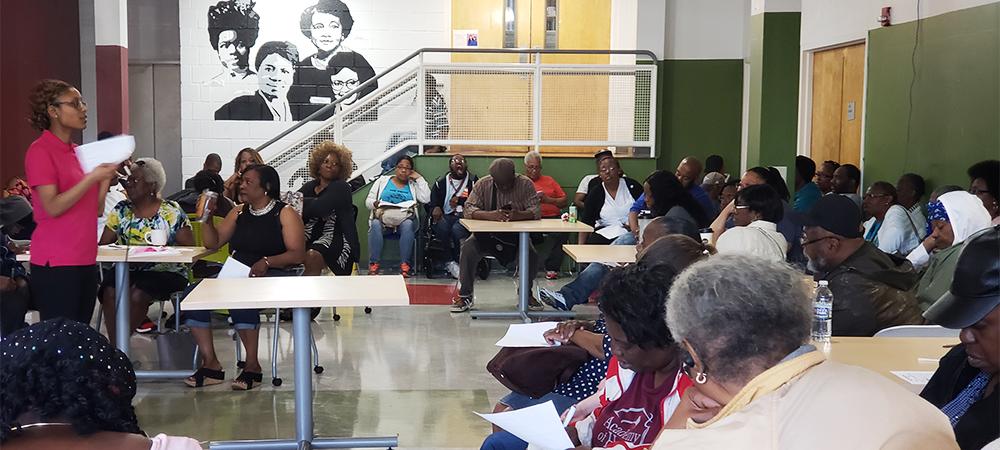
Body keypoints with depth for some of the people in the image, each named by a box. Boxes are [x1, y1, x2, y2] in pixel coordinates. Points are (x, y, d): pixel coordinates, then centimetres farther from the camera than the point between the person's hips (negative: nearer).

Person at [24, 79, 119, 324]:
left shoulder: (78, 152, 14)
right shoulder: (40, 151, -7)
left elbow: (96, 209, 14)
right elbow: (53, 207, -17)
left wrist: (107, 175, 2)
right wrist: (92, 177, -20)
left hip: (86, 260, 7)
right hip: (56, 264, -7)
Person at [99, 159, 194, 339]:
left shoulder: (172, 212, 0)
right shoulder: (121, 210, 11)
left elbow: (189, 248, -3)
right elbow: (104, 244, 9)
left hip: (165, 272, -3)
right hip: (126, 270, 3)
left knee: (137, 295, -31)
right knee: (110, 292, -28)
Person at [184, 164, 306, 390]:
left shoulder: (285, 214, 0)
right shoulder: (239, 213, 20)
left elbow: (298, 255, -10)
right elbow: (213, 243, 17)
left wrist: (267, 262, -24)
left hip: (273, 276, -6)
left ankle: (252, 366, -24)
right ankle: (210, 364, -15)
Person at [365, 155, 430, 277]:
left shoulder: (414, 185, 19)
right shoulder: (383, 180, 18)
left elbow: (426, 199, 0)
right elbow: (368, 201, 12)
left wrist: (419, 178, 6)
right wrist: (376, 204, -12)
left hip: (405, 218, 0)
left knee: (407, 225, -36)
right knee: (375, 224, -35)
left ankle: (405, 264, -37)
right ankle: (374, 264, -35)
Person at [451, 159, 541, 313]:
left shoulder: (525, 184, -6)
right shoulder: (483, 184, -6)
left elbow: (536, 210, -14)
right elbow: (468, 209, -16)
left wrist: (519, 215, -38)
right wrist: (490, 215, -36)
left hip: (516, 235, 0)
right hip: (487, 233, 0)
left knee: (531, 254, -26)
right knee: (468, 248, -28)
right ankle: (465, 296, -13)